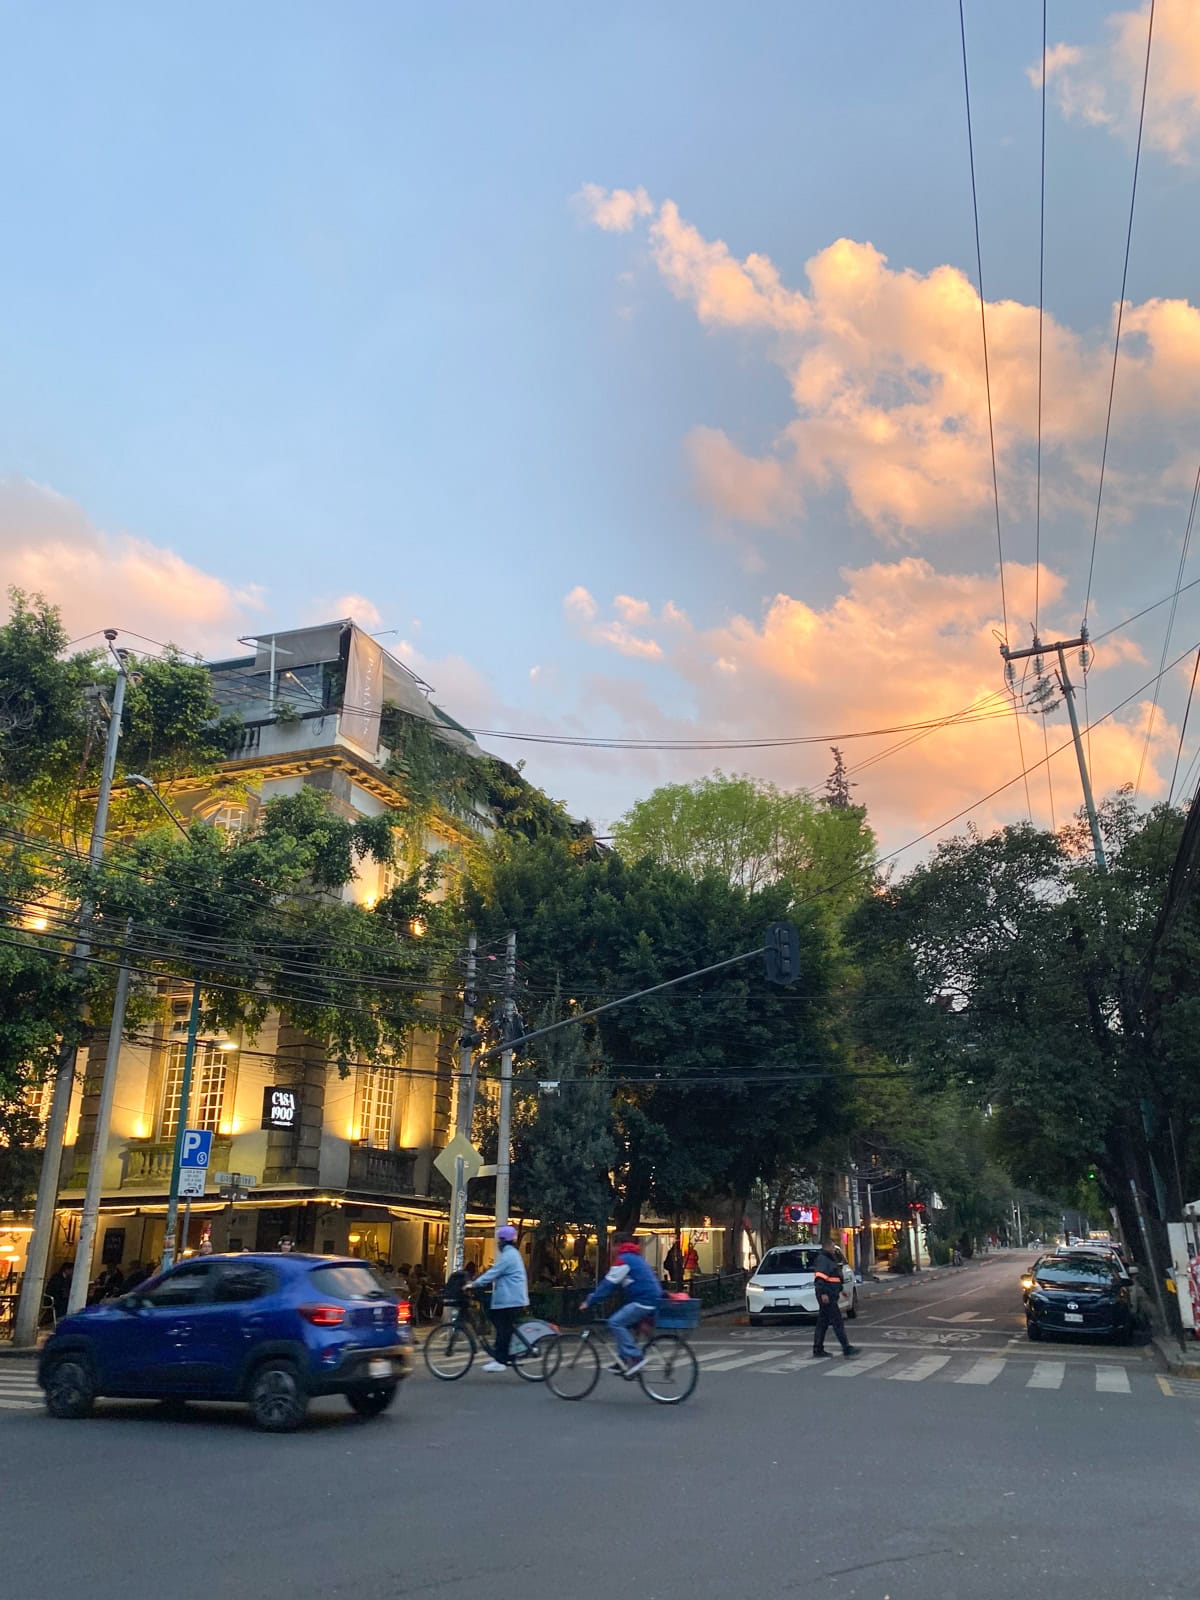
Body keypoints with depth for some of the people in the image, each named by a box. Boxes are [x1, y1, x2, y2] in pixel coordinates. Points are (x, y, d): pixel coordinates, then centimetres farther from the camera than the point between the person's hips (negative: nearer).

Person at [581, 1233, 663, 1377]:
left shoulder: (624, 1259, -6)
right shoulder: (636, 1257, 24)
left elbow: (608, 1284, -9)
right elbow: (618, 1285, 30)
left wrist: (589, 1301, -3)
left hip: (644, 1301, -10)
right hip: (652, 1299, 10)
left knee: (615, 1322, -13)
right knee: (624, 1324, 17)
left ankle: (635, 1357, -15)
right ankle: (624, 1360, 16)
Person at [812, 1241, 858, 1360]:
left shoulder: (829, 1259, 19)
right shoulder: (822, 1259, -14)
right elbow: (820, 1278, -22)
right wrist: (823, 1293, -28)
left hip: (830, 1294, 11)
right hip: (826, 1295, -11)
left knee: (823, 1322, 12)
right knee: (837, 1322, -9)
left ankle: (818, 1349, 15)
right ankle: (846, 1349, -9)